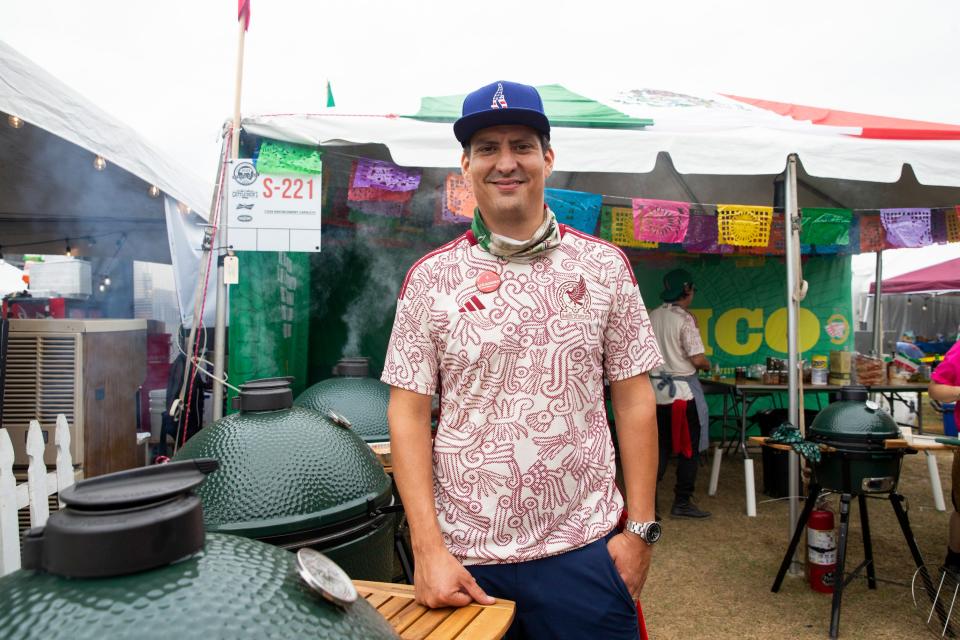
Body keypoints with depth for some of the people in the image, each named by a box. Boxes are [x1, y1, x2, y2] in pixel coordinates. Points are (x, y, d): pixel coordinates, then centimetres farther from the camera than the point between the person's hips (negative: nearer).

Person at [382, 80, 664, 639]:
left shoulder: (604, 266, 0)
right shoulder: (431, 278, -2)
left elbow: (634, 401, 2)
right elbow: (409, 415, -2)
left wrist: (641, 528, -1)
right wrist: (428, 548, -8)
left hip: (584, 548, 1)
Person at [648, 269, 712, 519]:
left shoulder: (652, 316, 5)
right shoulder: (685, 319, -13)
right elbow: (698, 359, -15)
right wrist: (707, 365, 5)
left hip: (657, 389, 6)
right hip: (682, 390, -6)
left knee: (660, 448, 13)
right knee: (689, 449, 7)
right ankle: (682, 503, 12)